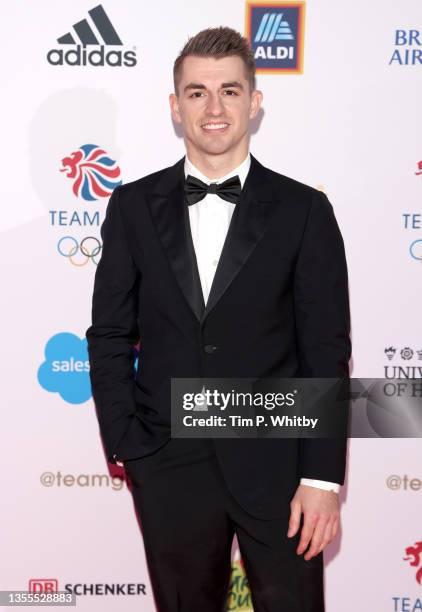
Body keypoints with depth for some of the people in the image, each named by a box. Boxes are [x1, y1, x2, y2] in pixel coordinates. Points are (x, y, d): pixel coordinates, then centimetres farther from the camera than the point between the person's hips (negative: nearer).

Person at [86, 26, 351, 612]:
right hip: (169, 467, 2)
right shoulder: (134, 206, 1)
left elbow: (326, 352, -5)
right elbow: (109, 336, 4)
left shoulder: (304, 210, -4)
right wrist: (125, 447, -3)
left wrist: (322, 477, -8)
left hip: (276, 464, -1)